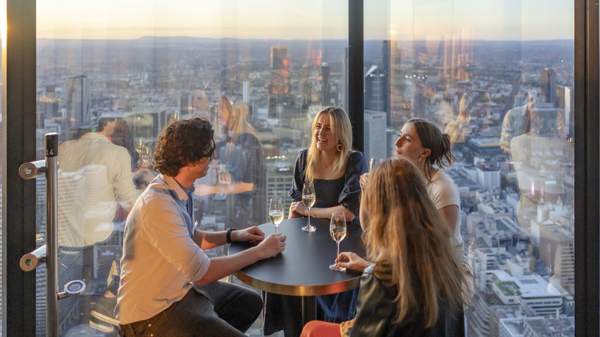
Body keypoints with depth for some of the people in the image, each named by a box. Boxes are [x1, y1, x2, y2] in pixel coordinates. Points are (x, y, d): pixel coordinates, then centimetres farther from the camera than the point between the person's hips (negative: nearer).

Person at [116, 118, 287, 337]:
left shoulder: (180, 191, 0)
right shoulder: (158, 205, -29)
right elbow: (203, 273, -28)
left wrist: (233, 235, 8)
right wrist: (260, 252, -18)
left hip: (180, 291, 10)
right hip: (152, 316, -9)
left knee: (250, 303, 21)